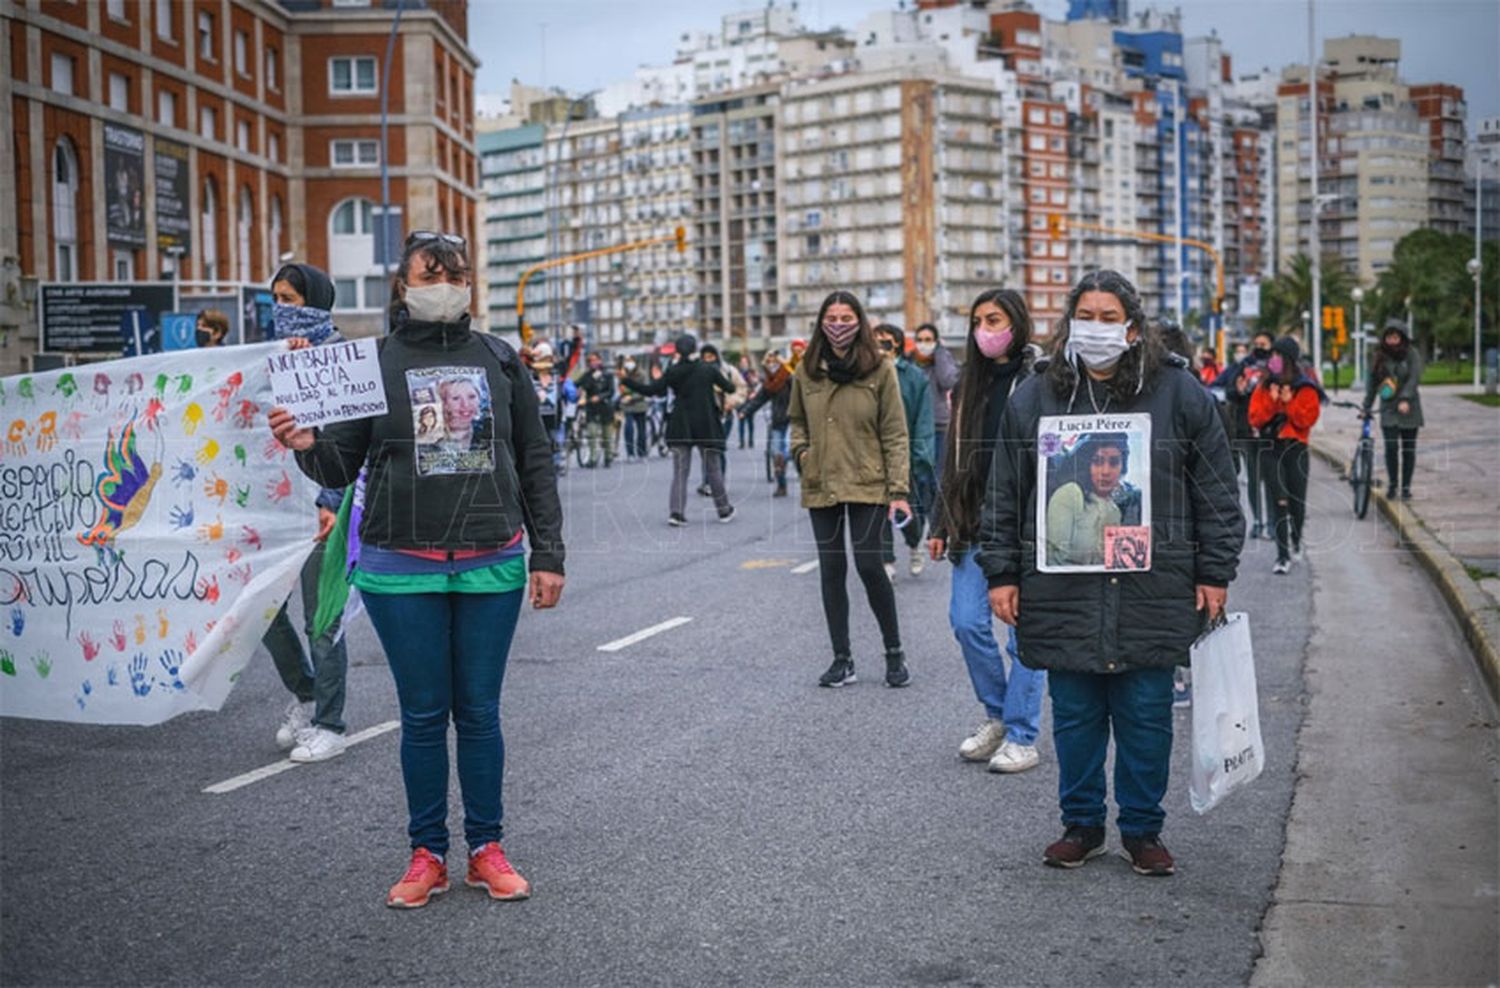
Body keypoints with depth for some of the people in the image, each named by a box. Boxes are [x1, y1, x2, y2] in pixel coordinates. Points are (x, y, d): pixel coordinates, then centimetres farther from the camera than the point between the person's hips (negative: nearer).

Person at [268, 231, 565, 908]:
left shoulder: (500, 362, 7)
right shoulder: (374, 364, 3)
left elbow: (535, 464, 9)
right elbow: (342, 466, 3)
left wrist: (547, 554, 4)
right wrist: (307, 445, -19)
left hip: (491, 568, 1)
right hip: (402, 571, -1)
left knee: (479, 712, 7)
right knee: (423, 715, 6)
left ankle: (486, 849, 20)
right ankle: (427, 854, 19)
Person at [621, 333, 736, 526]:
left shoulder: (672, 372, -3)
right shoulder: (708, 369, -4)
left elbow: (651, 389, -6)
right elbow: (728, 387, 5)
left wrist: (626, 381, 3)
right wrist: (732, 383, 29)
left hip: (680, 428, 1)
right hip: (706, 427, -1)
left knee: (679, 471, 2)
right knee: (713, 469, 11)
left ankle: (676, 512, -11)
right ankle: (724, 510, 18)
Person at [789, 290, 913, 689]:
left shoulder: (880, 369, -3)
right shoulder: (807, 371, 6)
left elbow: (895, 433, -4)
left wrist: (898, 490, -9)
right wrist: (801, 454, 1)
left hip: (867, 484, -4)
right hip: (821, 487, 4)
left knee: (869, 565, -8)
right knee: (831, 569, 6)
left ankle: (894, 652, 12)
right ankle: (842, 659, 16)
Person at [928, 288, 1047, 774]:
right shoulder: (971, 383, 13)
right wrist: (941, 524, 15)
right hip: (975, 523, 6)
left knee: (1024, 630, 1)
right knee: (967, 621, 4)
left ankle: (1022, 737, 11)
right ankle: (997, 715, 23)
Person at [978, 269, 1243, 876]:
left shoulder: (1179, 393, 2)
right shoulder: (1032, 399, 6)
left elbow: (1215, 491, 5)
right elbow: (1003, 496, 10)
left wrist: (1214, 574, 2)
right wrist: (1000, 573, 6)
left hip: (1152, 593, -1)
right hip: (1062, 593, 1)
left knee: (1146, 716, 6)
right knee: (1074, 715, 9)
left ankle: (1142, 830, 21)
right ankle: (1081, 824, 24)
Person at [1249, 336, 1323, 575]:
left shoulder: (1306, 388, 0)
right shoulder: (1264, 386, 6)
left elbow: (1308, 419, -7)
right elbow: (1255, 419, 0)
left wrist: (1289, 402, -16)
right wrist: (1271, 401, -12)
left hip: (1296, 448, -1)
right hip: (1270, 449, 1)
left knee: (1297, 500, 7)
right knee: (1279, 501, -8)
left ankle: (1296, 541, 36)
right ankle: (1283, 555, -7)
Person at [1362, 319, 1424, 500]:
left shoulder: (1412, 354, -3)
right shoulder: (1380, 357, 6)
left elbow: (1414, 378, -14)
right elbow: (1372, 383, 10)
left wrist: (1405, 399, -26)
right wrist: (1366, 408, 7)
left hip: (1408, 410, -1)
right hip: (1388, 410, 1)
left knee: (1408, 449, 3)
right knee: (1391, 447, -11)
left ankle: (1406, 486, 14)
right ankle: (1392, 483, 8)